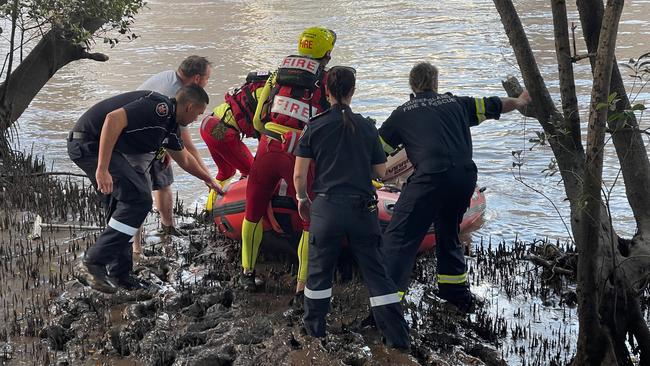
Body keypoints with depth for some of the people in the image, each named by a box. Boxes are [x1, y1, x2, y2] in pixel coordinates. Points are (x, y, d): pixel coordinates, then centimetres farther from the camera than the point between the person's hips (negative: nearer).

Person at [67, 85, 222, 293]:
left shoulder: (170, 125, 16)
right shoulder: (160, 108, -16)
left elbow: (184, 159, 35)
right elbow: (113, 118, -28)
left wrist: (208, 180, 48)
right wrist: (102, 169, -31)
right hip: (90, 142, -10)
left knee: (122, 209, 14)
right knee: (138, 199, -14)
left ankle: (120, 274, 19)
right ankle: (96, 261, -11)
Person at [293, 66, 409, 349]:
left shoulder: (314, 127, -3)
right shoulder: (367, 127, 1)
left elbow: (299, 174, -3)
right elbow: (380, 172, 7)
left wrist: (302, 199, 15)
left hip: (326, 208, -1)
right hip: (363, 209, 1)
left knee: (319, 269, 15)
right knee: (375, 272, 6)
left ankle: (314, 328, 26)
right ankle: (397, 336, 6)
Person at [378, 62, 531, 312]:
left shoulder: (402, 113, 12)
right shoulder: (456, 103, 20)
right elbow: (492, 106, 34)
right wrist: (519, 101, 54)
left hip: (431, 177, -5)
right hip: (466, 176, 5)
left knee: (399, 237, -4)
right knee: (448, 232, 28)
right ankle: (457, 292, 37)